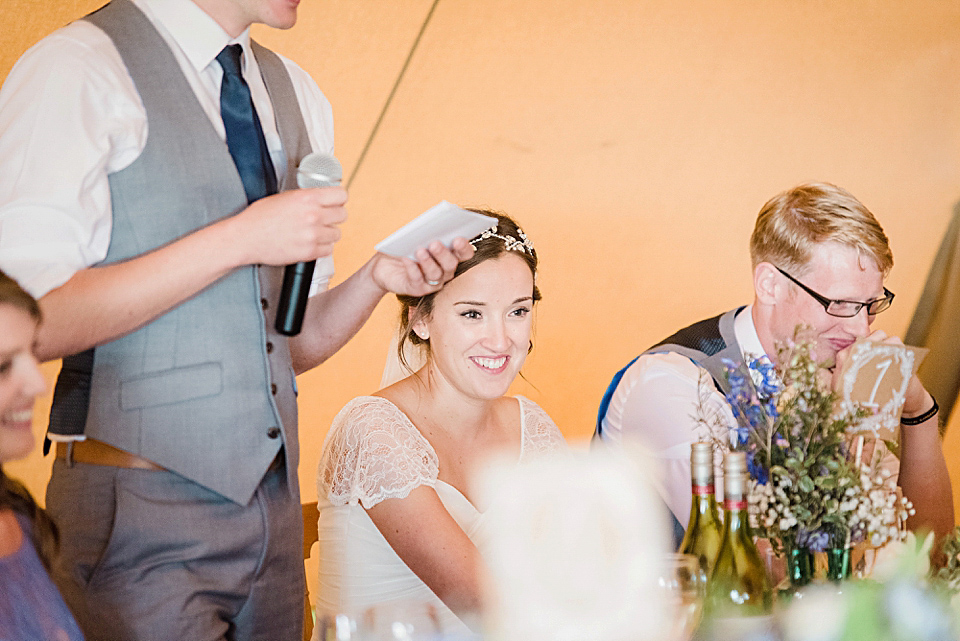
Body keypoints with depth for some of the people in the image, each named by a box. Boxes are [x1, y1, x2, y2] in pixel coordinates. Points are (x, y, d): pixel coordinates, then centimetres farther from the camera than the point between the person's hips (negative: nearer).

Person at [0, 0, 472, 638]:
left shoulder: (297, 96, 13)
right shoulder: (77, 70, -9)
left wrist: (376, 278, -3)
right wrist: (239, 239, -19)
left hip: (274, 501, 7)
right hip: (141, 512, -7)